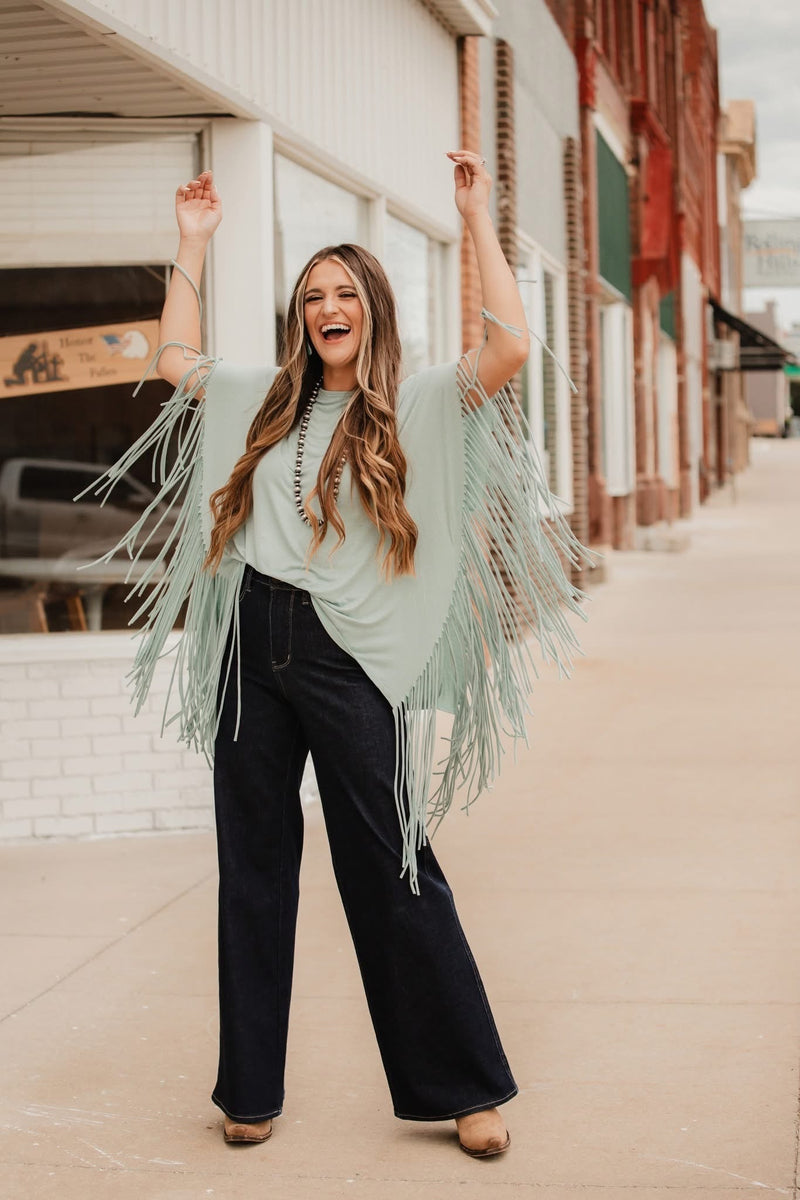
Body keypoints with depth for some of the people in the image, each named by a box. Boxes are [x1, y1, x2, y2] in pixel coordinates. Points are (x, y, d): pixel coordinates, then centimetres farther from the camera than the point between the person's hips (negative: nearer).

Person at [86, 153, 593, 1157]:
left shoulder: (418, 408, 1)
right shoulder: (265, 403, 15)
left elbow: (509, 347, -12)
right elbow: (176, 360, 26)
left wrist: (477, 219, -8)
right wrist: (193, 243, 25)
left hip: (348, 659, -4)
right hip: (253, 649, 5)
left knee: (389, 870, -1)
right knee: (254, 870, 10)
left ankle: (463, 1086, 11)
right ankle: (251, 1086, 22)